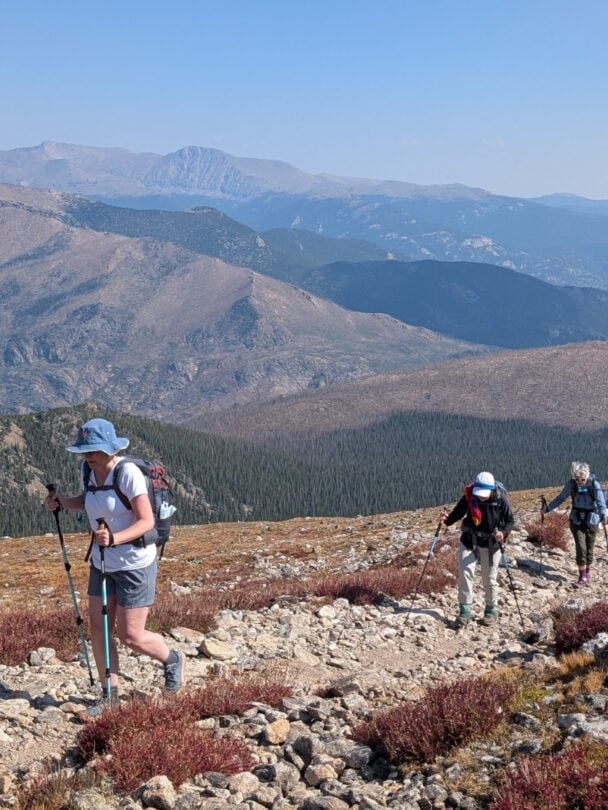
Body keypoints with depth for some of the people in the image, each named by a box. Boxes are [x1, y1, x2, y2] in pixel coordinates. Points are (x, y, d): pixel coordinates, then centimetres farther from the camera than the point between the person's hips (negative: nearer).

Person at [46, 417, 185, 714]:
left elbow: (146, 521, -23)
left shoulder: (128, 473, -22)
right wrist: (63, 502, -1)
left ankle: (173, 660, 28)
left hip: (135, 563, -7)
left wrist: (115, 538, -38)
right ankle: (110, 694, 21)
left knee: (131, 636, -1)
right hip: (102, 562, 7)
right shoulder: (87, 471, -2)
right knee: (98, 629, 6)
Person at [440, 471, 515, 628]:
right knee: (465, 572, -12)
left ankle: (491, 610, 30)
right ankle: (465, 611, -3)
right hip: (469, 540, 1)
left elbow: (510, 521, -7)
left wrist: (503, 533, -26)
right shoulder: (468, 496, -16)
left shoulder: (501, 499, -19)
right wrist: (447, 520, -22)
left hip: (490, 544, -1)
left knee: (490, 579, 10)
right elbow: (458, 512, -2)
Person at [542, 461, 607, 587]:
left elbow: (600, 501, -26)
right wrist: (547, 508, 0)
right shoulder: (570, 484, -9)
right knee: (580, 547, -7)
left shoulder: (594, 484, -16)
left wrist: (603, 515, -42)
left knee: (589, 548, 8)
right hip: (576, 520, 1)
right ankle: (582, 576, 3)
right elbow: (561, 498, 4)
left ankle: (588, 571, 30)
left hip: (591, 520, -1)